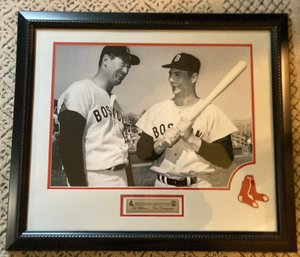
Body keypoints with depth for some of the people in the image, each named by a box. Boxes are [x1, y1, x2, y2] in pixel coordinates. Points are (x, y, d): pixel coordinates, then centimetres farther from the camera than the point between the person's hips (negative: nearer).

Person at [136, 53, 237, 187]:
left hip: (198, 186, -3)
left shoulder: (211, 112, -5)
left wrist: (191, 139, -19)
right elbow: (141, 152, 4)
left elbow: (226, 159, -9)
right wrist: (160, 144, -16)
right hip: (162, 185, 4)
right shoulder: (156, 110, 5)